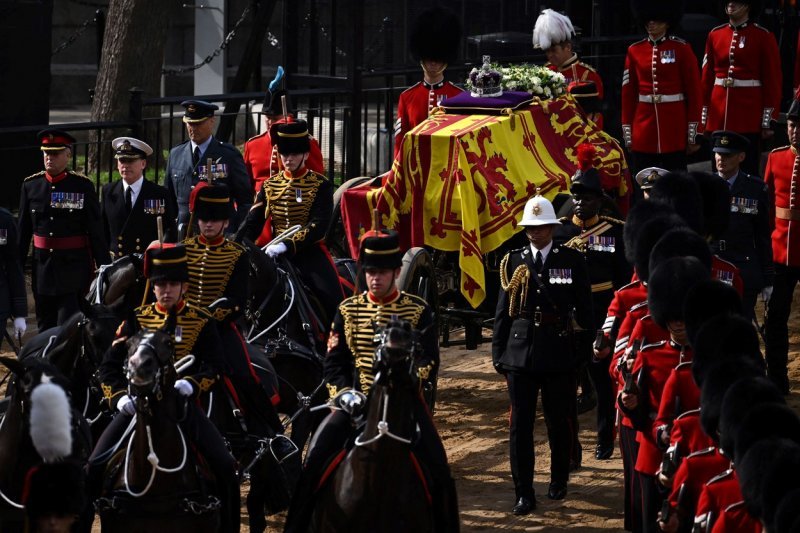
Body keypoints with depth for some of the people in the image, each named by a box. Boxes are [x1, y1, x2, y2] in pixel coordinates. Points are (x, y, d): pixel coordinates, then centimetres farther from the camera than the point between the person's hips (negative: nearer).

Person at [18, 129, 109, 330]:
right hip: (42, 266, 4)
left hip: (74, 267, -4)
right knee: (45, 329, 11)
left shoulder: (83, 186, -4)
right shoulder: (31, 186, 5)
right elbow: (23, 231, 10)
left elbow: (96, 231, -3)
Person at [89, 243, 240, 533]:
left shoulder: (202, 321, 4)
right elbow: (110, 365, 5)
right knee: (96, 465, -11)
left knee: (225, 466, -16)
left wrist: (191, 384, -23)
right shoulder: (137, 319, 7)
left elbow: (215, 366, -2)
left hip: (182, 403, -1)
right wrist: (120, 397, -14)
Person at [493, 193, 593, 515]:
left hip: (559, 352, -1)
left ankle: (559, 480, 30)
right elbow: (503, 310, 7)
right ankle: (523, 493, 3)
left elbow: (584, 308, 3)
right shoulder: (514, 261, 5)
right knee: (520, 424, -1)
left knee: (559, 421, 10)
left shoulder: (572, 260, 1)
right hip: (520, 350, 1)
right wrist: (498, 352, 4)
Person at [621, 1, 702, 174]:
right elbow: (628, 94, 9)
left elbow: (694, 91, 0)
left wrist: (693, 134, -4)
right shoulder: (635, 51, 7)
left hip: (674, 126, -3)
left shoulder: (681, 49, -1)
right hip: (644, 126, 3)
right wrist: (628, 134, 5)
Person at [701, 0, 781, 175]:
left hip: (749, 116, -4)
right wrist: (703, 117, 9)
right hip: (718, 116, 4)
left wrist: (769, 121, -8)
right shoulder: (715, 35, 10)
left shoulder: (764, 37, -2)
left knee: (748, 172, -2)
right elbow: (707, 78, 13)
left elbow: (773, 82, -3)